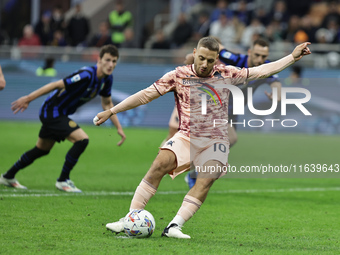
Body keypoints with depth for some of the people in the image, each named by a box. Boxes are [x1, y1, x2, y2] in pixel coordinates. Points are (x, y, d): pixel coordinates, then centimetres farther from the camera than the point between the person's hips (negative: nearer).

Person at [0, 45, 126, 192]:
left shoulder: (106, 79, -2)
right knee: (82, 140, -21)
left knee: (42, 150, 22)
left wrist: (119, 128, 11)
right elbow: (56, 85, -26)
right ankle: (63, 180, -7)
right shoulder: (86, 75, -29)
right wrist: (28, 99, -24)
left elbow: (107, 104, 13)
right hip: (52, 112, -10)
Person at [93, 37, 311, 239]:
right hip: (186, 137, -1)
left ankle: (175, 226, -28)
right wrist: (111, 111, -1)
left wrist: (293, 57, 12)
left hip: (215, 140, 1)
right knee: (161, 163, -26)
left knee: (207, 179, -26)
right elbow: (146, 95, 1)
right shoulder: (179, 75, 0)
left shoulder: (226, 74, 5)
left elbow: (260, 72, 13)